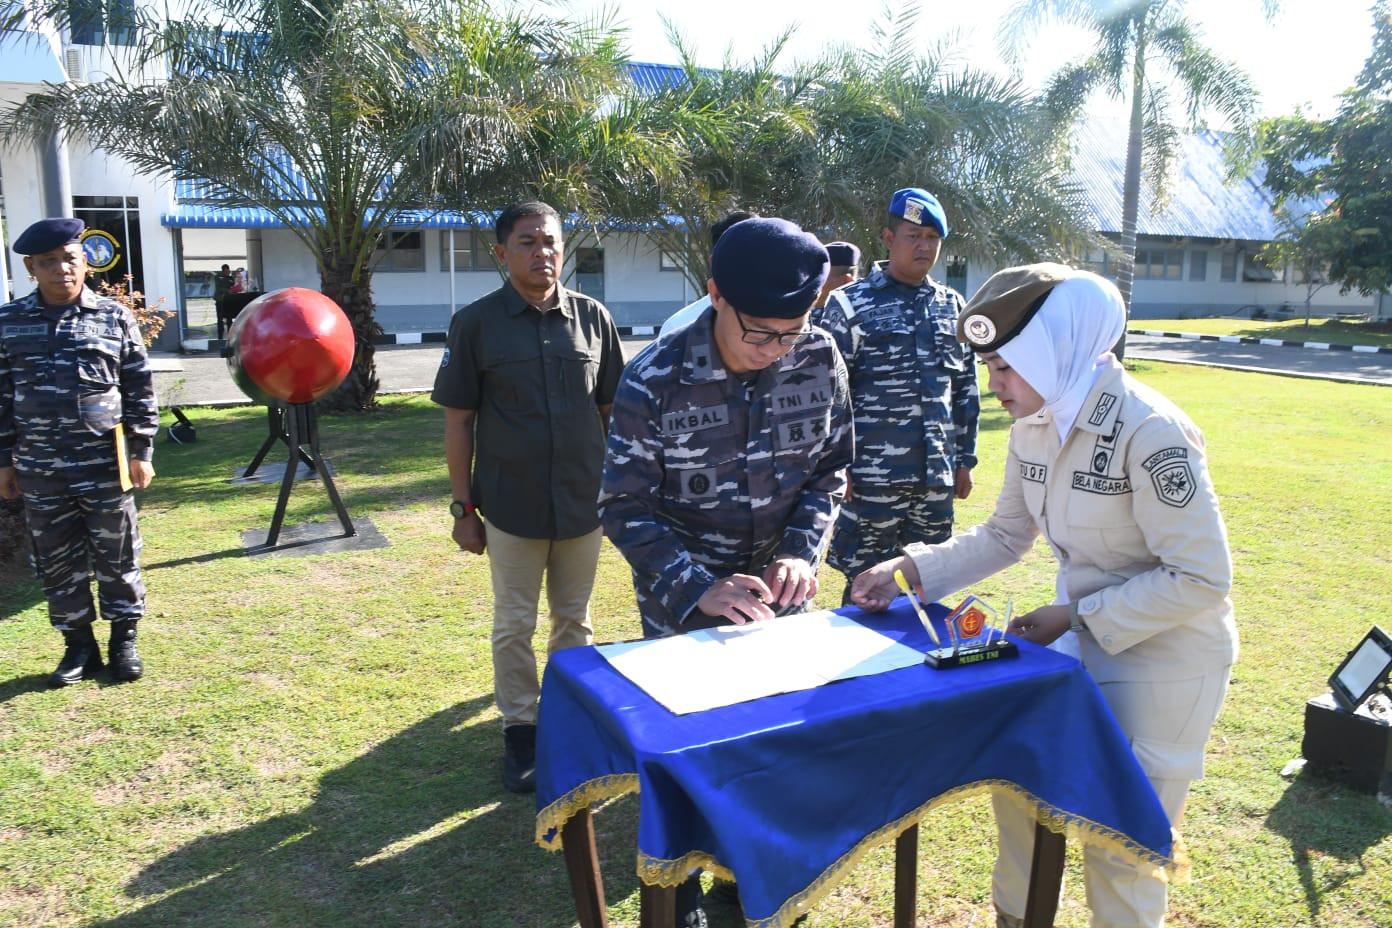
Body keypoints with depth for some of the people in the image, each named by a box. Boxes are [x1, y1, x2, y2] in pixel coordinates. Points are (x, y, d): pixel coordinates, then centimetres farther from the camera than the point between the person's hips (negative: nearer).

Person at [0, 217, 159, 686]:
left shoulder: (114, 317, -1)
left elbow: (140, 391, 1)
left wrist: (141, 452, -3)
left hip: (104, 464, -2)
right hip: (39, 469, 2)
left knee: (117, 555, 7)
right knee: (56, 562, 9)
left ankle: (124, 639, 22)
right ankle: (79, 645, 23)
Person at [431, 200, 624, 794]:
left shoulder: (592, 318, 1)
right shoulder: (475, 323, -4)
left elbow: (614, 409, 7)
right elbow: (458, 421, -2)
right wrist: (463, 507, -3)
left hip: (585, 501, 2)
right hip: (511, 507, -2)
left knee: (574, 618, 16)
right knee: (514, 625, 11)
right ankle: (520, 729, 28)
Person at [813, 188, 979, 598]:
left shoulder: (952, 306, 12)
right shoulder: (850, 305, -3)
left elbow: (966, 390, 17)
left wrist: (965, 459, 14)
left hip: (937, 477, 5)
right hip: (873, 478, -4)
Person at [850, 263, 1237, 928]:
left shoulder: (1149, 433, -27)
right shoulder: (1034, 426, -4)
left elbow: (1201, 579, -23)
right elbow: (1006, 534, 8)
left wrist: (1075, 617, -21)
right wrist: (910, 571, -5)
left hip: (1165, 656, -7)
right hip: (1083, 636, 7)